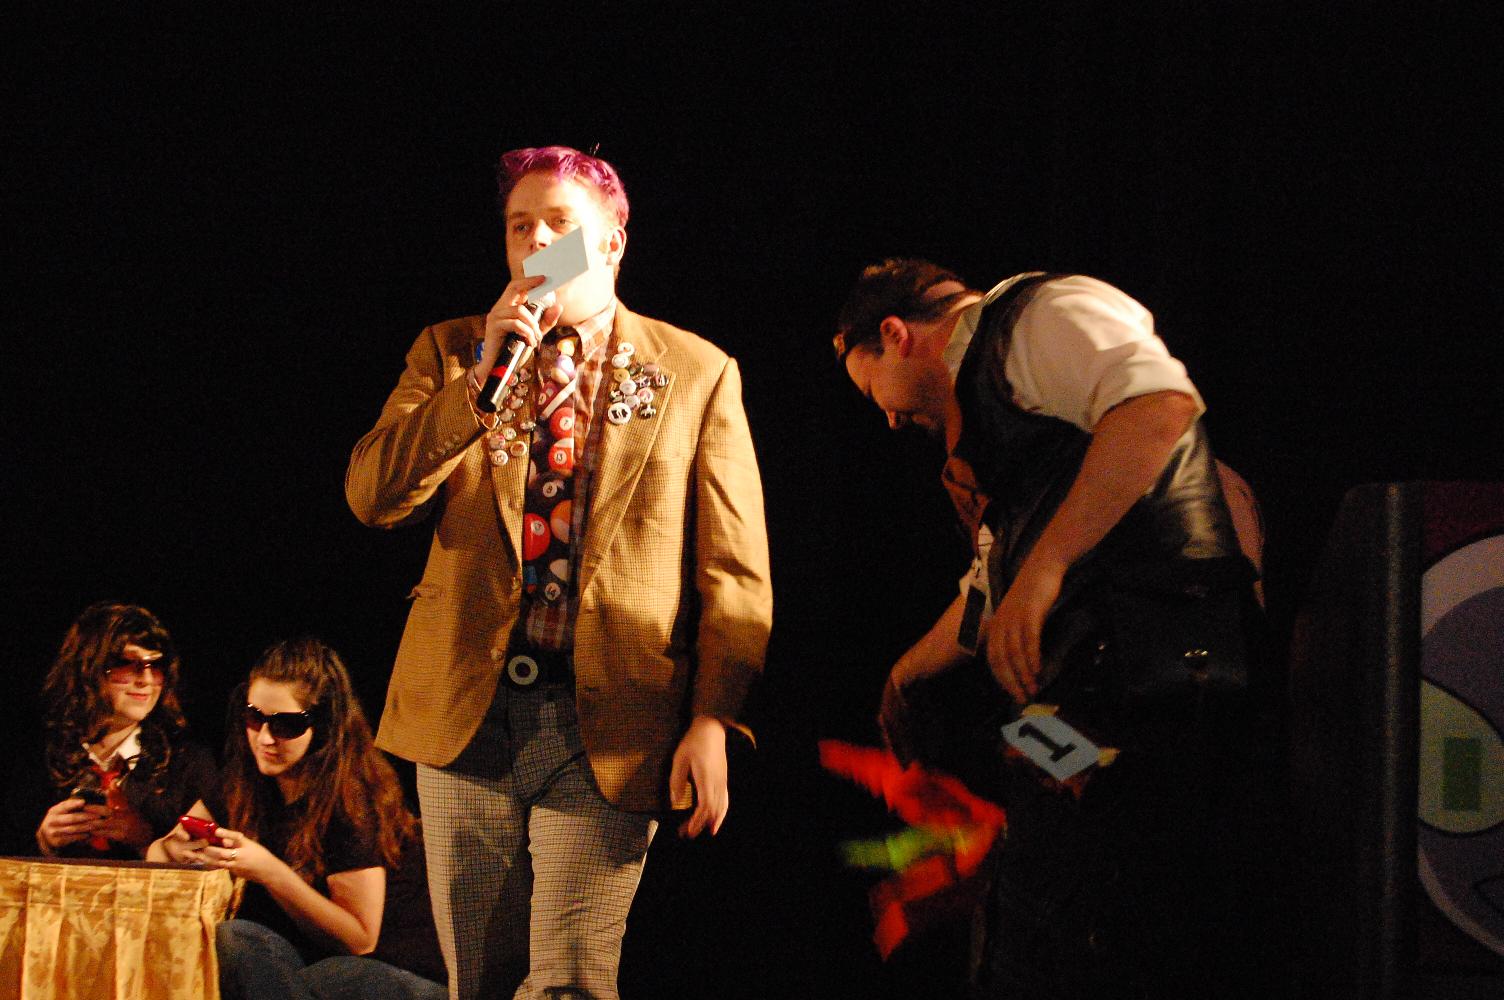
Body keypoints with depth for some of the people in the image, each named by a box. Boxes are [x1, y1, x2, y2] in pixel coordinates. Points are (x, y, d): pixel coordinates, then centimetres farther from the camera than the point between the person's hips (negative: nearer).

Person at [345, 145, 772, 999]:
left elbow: (735, 569, 2)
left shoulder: (698, 375, 6)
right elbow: (372, 496, -1)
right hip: (468, 711, 3)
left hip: (609, 727, -3)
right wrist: (482, 371, -9)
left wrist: (712, 721, -8)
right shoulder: (451, 352, 12)